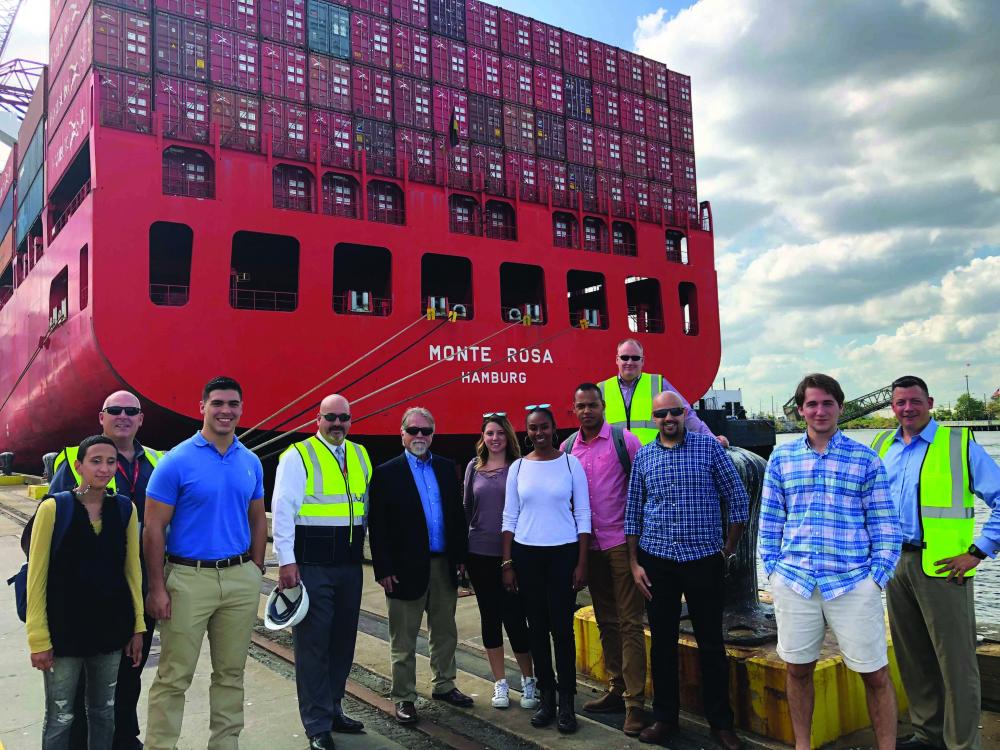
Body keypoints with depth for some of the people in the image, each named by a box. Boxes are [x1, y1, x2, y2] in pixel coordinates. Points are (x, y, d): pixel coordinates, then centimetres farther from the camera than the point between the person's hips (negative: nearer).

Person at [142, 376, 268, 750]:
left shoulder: (251, 463, 6)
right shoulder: (177, 461, -9)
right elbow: (153, 528, -8)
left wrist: (255, 571, 9)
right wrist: (157, 588, -11)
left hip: (241, 579, 4)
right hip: (189, 578, -4)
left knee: (231, 672, 15)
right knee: (174, 676, 4)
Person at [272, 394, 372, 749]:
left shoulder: (360, 455, 11)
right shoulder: (298, 456, -7)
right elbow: (282, 509, -12)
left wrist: (363, 545, 12)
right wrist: (286, 561, -17)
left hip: (350, 564, 6)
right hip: (311, 565, -6)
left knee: (343, 640, 15)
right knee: (313, 643, 2)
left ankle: (333, 710, 31)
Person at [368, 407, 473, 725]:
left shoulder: (446, 468, 7)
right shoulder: (386, 473, -7)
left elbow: (458, 514, 10)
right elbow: (377, 525, -9)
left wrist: (461, 556, 6)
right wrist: (384, 569, -13)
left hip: (444, 565, 5)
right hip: (407, 567, -5)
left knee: (445, 632, 18)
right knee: (403, 639, 8)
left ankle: (444, 685, 35)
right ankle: (404, 698, 22)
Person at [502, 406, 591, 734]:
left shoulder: (570, 463, -2)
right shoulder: (518, 467, 4)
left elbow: (583, 516, -2)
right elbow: (510, 517, 6)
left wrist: (582, 563, -6)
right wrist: (507, 563, 2)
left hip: (563, 553, -2)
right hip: (526, 554, 2)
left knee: (562, 627, -1)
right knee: (537, 627, 9)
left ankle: (566, 702, 13)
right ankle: (546, 697, 22)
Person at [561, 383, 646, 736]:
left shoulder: (623, 439, -7)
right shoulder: (568, 447, 5)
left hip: (622, 542, -5)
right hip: (589, 544, 5)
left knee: (629, 622, -3)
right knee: (606, 621, 14)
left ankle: (634, 701, 3)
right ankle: (616, 690, 26)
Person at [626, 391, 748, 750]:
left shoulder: (709, 447, -2)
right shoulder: (643, 457, 5)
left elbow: (738, 500, 1)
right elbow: (632, 513, 8)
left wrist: (728, 549, 1)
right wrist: (634, 563, 3)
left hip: (704, 559, -2)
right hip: (657, 560, 2)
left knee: (711, 643, 7)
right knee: (662, 642, 10)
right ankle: (664, 717, 25)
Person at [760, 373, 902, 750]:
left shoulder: (865, 459, 1)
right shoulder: (781, 458, 6)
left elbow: (885, 524, 2)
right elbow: (770, 520, 9)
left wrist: (877, 575, -5)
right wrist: (773, 569, 4)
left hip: (853, 583, -2)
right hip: (793, 582, 2)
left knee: (875, 674, 6)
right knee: (798, 669, 12)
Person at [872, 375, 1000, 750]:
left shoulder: (958, 443, -5)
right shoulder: (881, 446, 10)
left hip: (942, 566, -5)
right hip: (896, 563, 5)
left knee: (955, 659, 1)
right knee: (912, 656, 15)